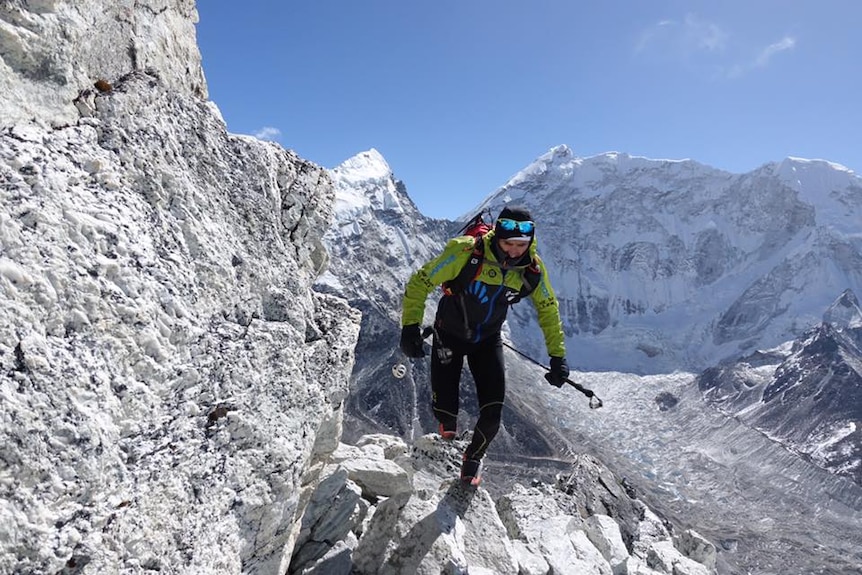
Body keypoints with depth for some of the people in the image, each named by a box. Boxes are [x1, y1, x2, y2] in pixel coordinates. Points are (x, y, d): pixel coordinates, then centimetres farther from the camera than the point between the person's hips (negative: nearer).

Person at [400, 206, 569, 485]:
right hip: (449, 335, -2)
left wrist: (557, 355, -2)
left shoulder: (533, 269, -17)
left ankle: (473, 458, 28)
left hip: (488, 340, 3)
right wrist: (410, 325, -28)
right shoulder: (466, 252, -30)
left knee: (492, 414, -5)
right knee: (445, 408, -6)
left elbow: (547, 308, 1)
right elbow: (420, 282, -21)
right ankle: (448, 432, 35)